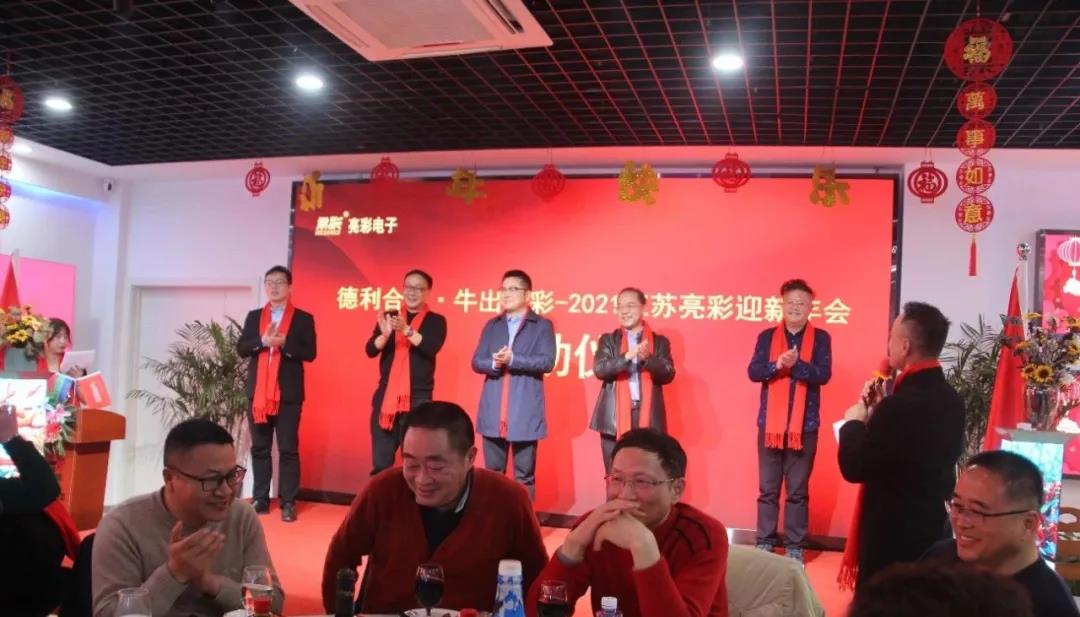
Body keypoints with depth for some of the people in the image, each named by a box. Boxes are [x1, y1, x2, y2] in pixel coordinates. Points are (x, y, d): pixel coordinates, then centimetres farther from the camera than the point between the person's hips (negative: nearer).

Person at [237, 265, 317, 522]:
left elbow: (309, 353, -6)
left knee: (288, 449, -2)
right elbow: (241, 349, 2)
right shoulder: (254, 316, 13)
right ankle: (260, 499, 16)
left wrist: (283, 342, -19)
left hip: (288, 393, -3)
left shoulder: (303, 318, 3)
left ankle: (288, 502, 2)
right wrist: (263, 341, -15)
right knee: (259, 448, 8)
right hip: (257, 391, 3)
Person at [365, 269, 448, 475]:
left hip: (418, 398, -3)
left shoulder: (436, 321, 4)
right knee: (380, 463, 4)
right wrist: (385, 334, -20)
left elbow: (432, 347, -14)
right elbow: (371, 350, 1)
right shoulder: (389, 317, 11)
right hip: (386, 395, 3)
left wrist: (406, 330, -28)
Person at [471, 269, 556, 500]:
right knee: (492, 474, 10)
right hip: (493, 411, 4)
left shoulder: (542, 325, 2)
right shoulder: (492, 325, 14)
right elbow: (476, 361, 6)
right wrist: (495, 363, -15)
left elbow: (547, 362, -10)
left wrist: (513, 359, -20)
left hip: (525, 412, -4)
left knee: (524, 475, 3)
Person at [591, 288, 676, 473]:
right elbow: (599, 369, -5)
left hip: (649, 419, 0)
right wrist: (627, 356, -20)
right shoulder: (608, 340, 11)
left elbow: (668, 374, -1)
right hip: (615, 419, 0)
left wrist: (647, 358, -19)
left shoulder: (660, 342, 11)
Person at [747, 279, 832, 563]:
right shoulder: (767, 336, 7)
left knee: (798, 490, 4)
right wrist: (777, 365, -21)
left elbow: (823, 374, -9)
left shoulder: (820, 338, 3)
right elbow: (753, 371, -3)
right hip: (770, 423, 1)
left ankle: (795, 547, 12)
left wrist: (796, 365, -24)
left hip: (805, 425, -1)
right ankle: (764, 543, 15)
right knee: (767, 488, 7)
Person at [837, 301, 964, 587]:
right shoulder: (950, 399, 3)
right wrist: (878, 411, 7)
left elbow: (854, 468, -20)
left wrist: (855, 422, -5)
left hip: (892, 533, -8)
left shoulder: (901, 404, -25)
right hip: (932, 526, 9)